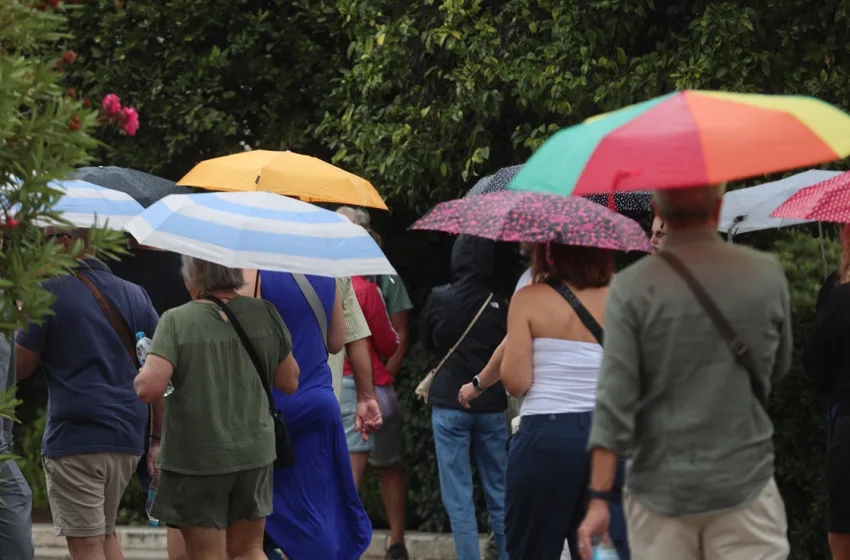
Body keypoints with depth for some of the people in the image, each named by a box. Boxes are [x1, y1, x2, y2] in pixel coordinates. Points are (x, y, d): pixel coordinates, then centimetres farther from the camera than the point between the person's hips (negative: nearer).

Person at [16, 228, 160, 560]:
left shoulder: (48, 292, -6)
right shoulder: (135, 295, 11)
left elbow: (19, 367, -3)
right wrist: (159, 439, 12)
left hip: (74, 437, -6)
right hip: (128, 438, 6)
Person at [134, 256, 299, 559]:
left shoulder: (177, 320, -14)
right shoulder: (264, 314, -3)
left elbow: (149, 388, -23)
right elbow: (290, 382, 4)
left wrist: (143, 372, -1)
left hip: (197, 458, -4)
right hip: (254, 452, 4)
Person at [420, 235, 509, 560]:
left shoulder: (439, 299, -8)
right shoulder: (501, 304, -7)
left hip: (449, 404, -2)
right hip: (492, 405, 2)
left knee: (458, 497, 3)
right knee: (499, 494, 12)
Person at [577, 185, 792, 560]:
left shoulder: (631, 288, -6)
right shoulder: (767, 275, -1)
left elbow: (614, 399, -10)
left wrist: (600, 498, -9)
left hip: (660, 490, 0)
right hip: (745, 484, 0)